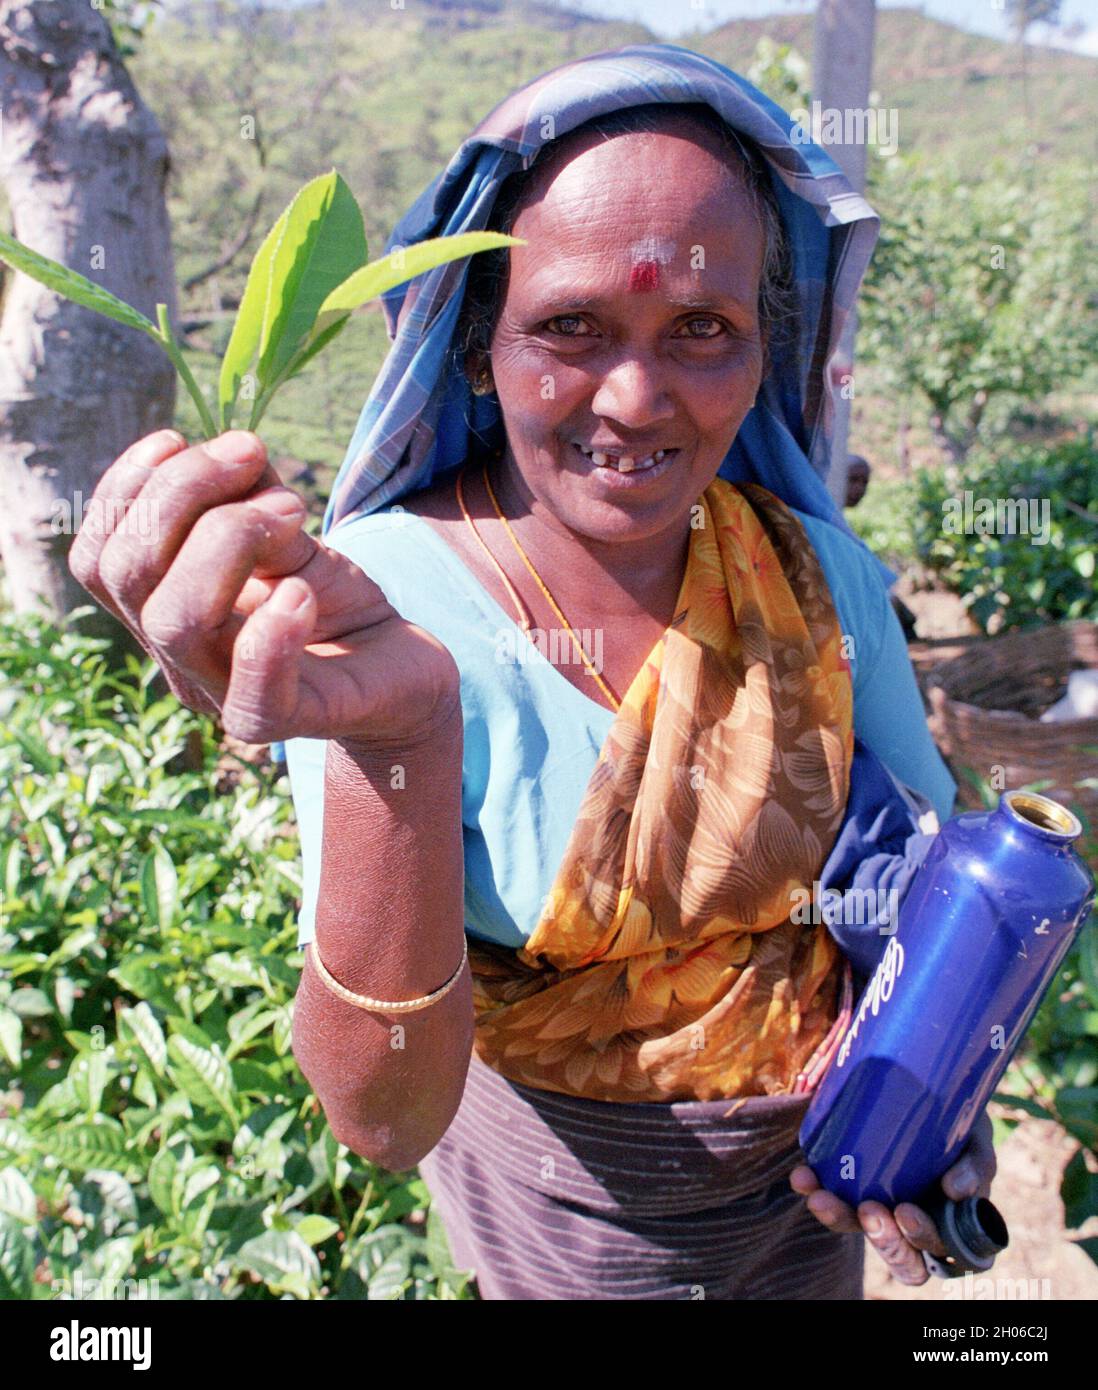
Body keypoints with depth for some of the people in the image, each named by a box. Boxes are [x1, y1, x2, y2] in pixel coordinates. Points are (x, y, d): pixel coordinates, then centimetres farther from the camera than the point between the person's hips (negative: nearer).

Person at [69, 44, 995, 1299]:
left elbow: (933, 862, 0)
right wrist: (390, 742, -47)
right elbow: (387, 1121, -31)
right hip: (567, 1193, -3)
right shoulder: (384, 604, -26)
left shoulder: (813, 569, -15)